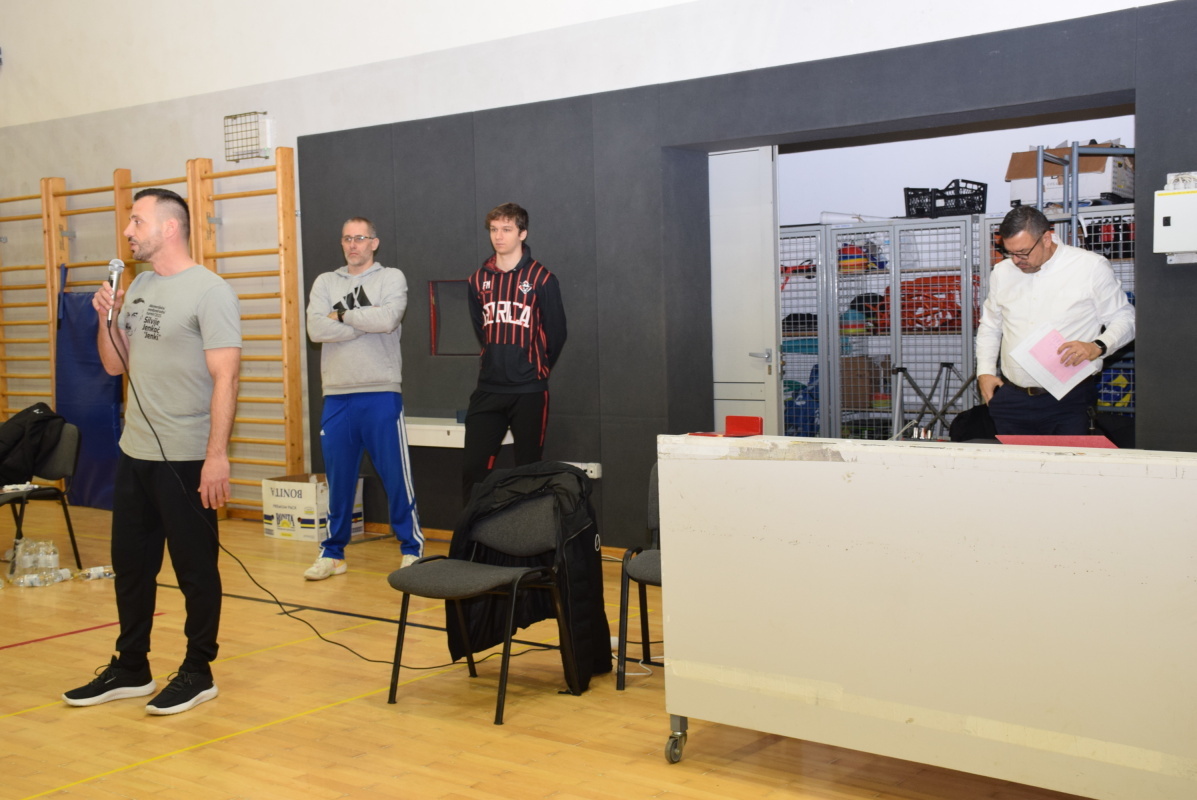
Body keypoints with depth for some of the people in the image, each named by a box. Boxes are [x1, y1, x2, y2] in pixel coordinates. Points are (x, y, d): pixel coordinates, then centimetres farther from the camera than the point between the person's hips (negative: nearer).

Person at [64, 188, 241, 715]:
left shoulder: (209, 291, -12)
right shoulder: (138, 288, 12)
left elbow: (225, 377, -17)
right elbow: (115, 365, 16)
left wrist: (217, 454, -23)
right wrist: (105, 319, -2)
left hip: (186, 460, -8)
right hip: (134, 454, 8)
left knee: (195, 570, 4)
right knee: (130, 565, 15)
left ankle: (197, 673, 18)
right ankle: (131, 669, 29)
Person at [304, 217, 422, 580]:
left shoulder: (391, 278, 2)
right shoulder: (325, 282, 11)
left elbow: (388, 319, -17)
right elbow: (316, 329, -7)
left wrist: (342, 315, -6)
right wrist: (366, 323, -10)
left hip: (381, 394, -3)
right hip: (336, 396, 3)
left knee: (396, 476, 1)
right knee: (338, 478, 10)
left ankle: (412, 549, 12)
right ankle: (333, 553, 21)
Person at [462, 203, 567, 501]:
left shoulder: (541, 279, -6)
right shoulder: (479, 279, 7)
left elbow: (556, 333, 1)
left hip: (529, 392, -4)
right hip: (488, 389, 4)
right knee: (473, 467, 0)